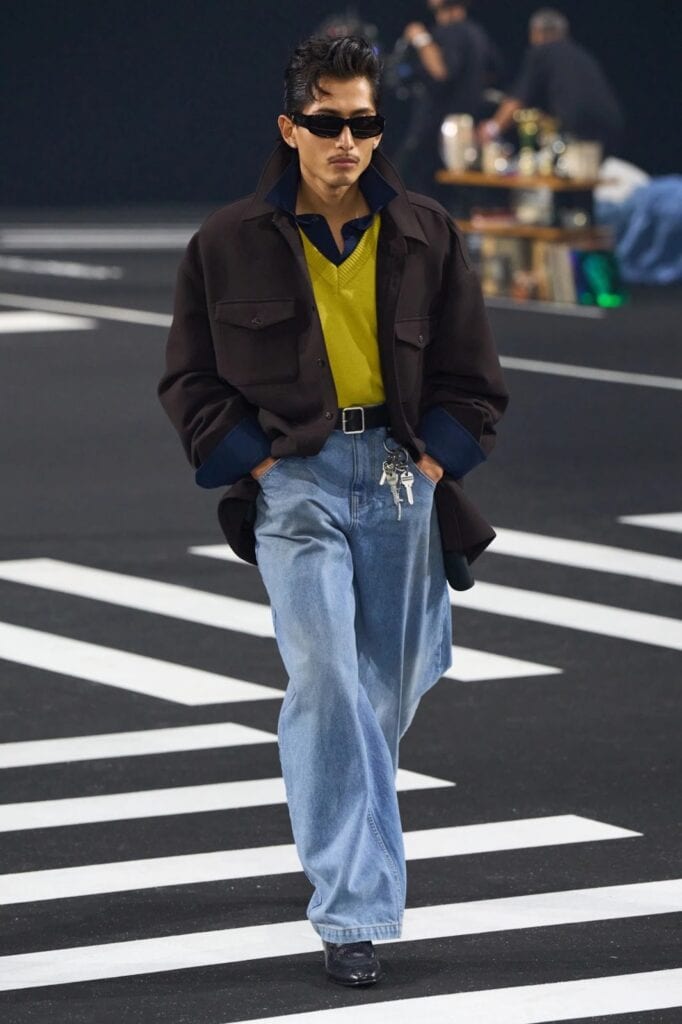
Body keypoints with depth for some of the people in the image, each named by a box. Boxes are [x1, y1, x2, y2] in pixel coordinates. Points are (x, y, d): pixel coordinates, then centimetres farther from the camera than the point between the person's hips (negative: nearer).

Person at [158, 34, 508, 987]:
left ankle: (342, 828, 43)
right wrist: (250, 463, -4)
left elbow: (474, 380, 11)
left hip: (402, 477, 3)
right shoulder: (230, 243, 0)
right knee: (326, 678, -15)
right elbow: (190, 380, 6)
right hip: (294, 477, -3)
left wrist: (432, 461, -1)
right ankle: (354, 914, -16)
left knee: (391, 681, 12)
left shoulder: (428, 238, 6)